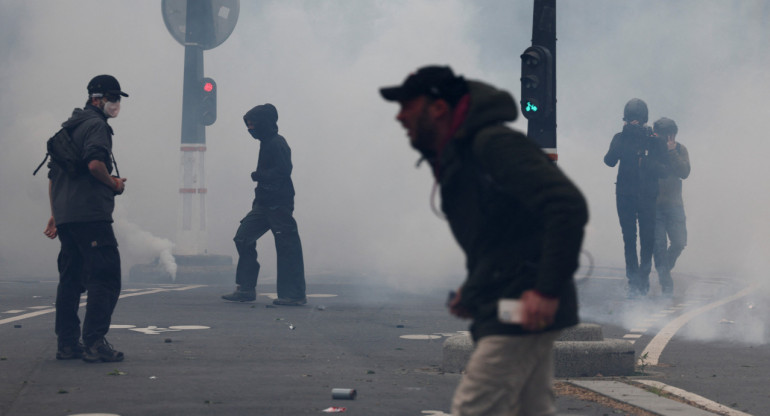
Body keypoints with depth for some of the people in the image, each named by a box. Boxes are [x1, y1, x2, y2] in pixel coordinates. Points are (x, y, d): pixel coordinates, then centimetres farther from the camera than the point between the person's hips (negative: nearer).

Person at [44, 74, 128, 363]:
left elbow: (53, 175, 25)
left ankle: (67, 344, 13)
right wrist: (115, 184, -5)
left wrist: (55, 214, 26)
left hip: (66, 217, 10)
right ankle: (95, 343, -17)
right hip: (91, 215, -10)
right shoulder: (96, 125, -6)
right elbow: (94, 163, -22)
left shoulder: (69, 128, 24)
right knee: (105, 278, -9)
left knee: (70, 279, 13)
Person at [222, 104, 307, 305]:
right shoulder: (267, 143, 17)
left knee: (286, 247, -6)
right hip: (264, 204, 10)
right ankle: (246, 289, 9)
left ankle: (295, 294, -2)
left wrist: (258, 176, -12)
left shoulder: (277, 144, -13)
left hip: (279, 205, -10)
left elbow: (283, 171, -22)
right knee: (243, 238, 6)